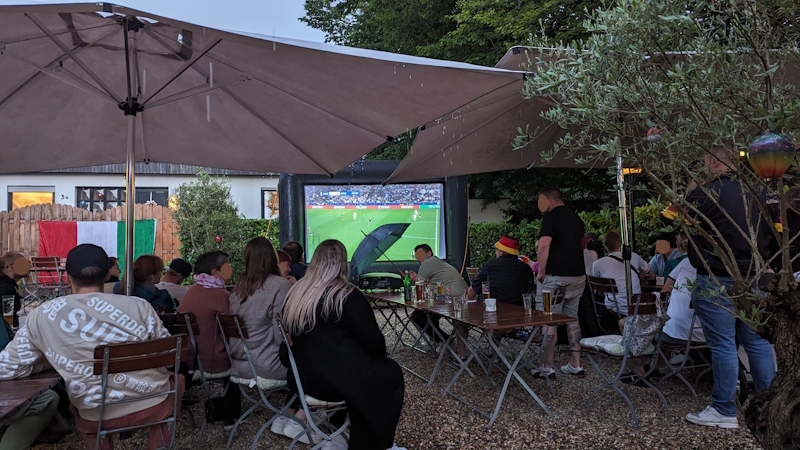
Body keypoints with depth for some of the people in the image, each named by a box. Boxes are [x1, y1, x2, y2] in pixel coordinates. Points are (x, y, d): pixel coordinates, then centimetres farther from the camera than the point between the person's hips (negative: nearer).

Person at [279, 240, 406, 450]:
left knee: (359, 364, 27)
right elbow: (373, 343, -14)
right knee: (392, 373, 14)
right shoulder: (347, 296, -15)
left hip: (305, 377, 7)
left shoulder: (295, 293, 5)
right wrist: (380, 354, 7)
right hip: (337, 379, -7)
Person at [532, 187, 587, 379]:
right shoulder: (575, 217, 13)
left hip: (556, 276, -8)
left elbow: (544, 245, -22)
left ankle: (548, 368, 3)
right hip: (578, 275, 8)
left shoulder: (551, 216, -12)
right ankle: (576, 365, 18)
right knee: (572, 318, 15)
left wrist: (541, 272, -15)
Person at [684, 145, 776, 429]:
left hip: (717, 281, -7)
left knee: (723, 345, -1)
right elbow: (769, 233, 20)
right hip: (755, 278, 8)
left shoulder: (710, 192, -15)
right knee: (758, 342, 13)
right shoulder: (758, 192, 10)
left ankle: (724, 411, 8)